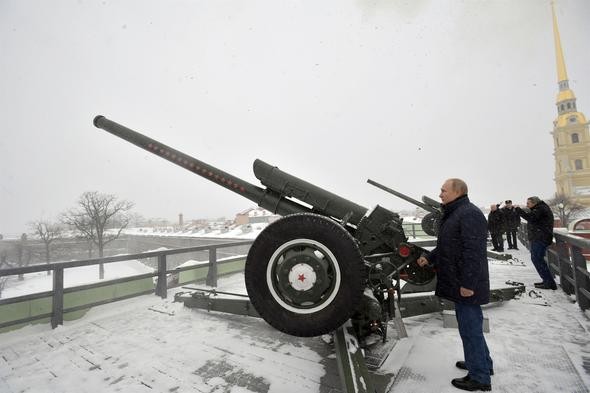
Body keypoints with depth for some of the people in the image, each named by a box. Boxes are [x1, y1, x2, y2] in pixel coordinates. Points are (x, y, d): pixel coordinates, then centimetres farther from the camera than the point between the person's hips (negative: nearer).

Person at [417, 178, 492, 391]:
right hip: (458, 283, 10)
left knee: (470, 328, 3)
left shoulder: (469, 214, -20)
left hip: (467, 285, -10)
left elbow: (473, 252, -26)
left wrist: (468, 283, -25)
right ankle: (483, 363, 41)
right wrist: (429, 257, 8)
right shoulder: (452, 214, 14)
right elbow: (447, 245, 20)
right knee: (471, 326, 23)